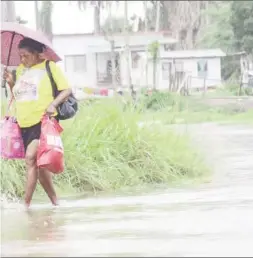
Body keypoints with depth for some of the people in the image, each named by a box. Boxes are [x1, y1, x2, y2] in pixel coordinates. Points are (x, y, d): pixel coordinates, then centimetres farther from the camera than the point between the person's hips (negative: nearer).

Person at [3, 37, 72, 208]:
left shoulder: (50, 67, -2)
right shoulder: (21, 69, 15)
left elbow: (67, 90, -4)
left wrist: (53, 104, -20)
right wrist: (11, 83, 3)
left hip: (43, 120, -7)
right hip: (25, 123, 7)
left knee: (31, 157, -23)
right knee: (37, 163, 10)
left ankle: (26, 203, -24)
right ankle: (54, 201, 22)